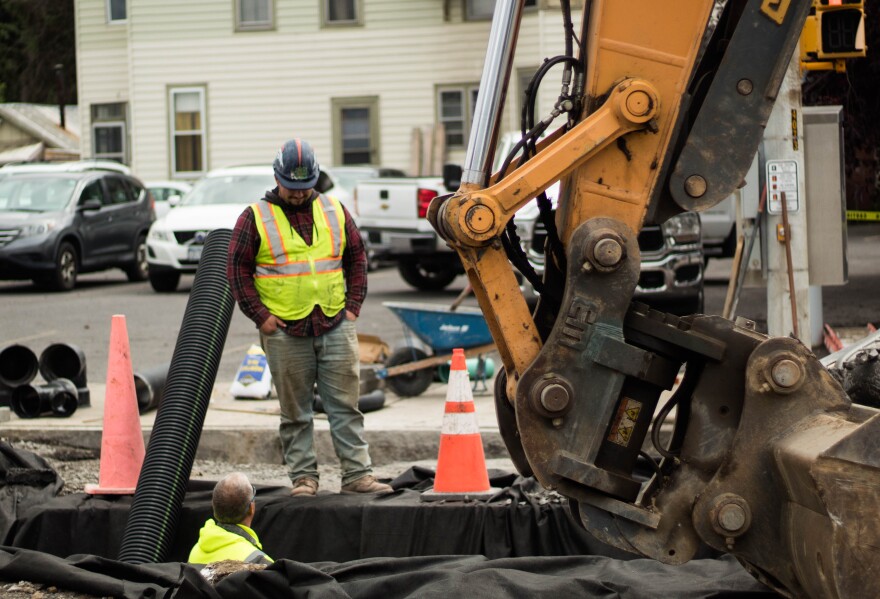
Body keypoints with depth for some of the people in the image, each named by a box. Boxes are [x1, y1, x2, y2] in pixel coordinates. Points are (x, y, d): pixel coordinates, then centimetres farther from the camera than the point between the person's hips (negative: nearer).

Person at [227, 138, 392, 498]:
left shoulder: (334, 212, 11)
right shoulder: (255, 218, 2)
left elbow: (357, 257, 18)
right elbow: (238, 269, 1)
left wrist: (353, 305, 7)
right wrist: (260, 315, -6)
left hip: (336, 327, 2)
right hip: (285, 331, -2)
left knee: (345, 405, 2)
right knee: (295, 411, 3)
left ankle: (357, 474, 4)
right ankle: (302, 477, 9)